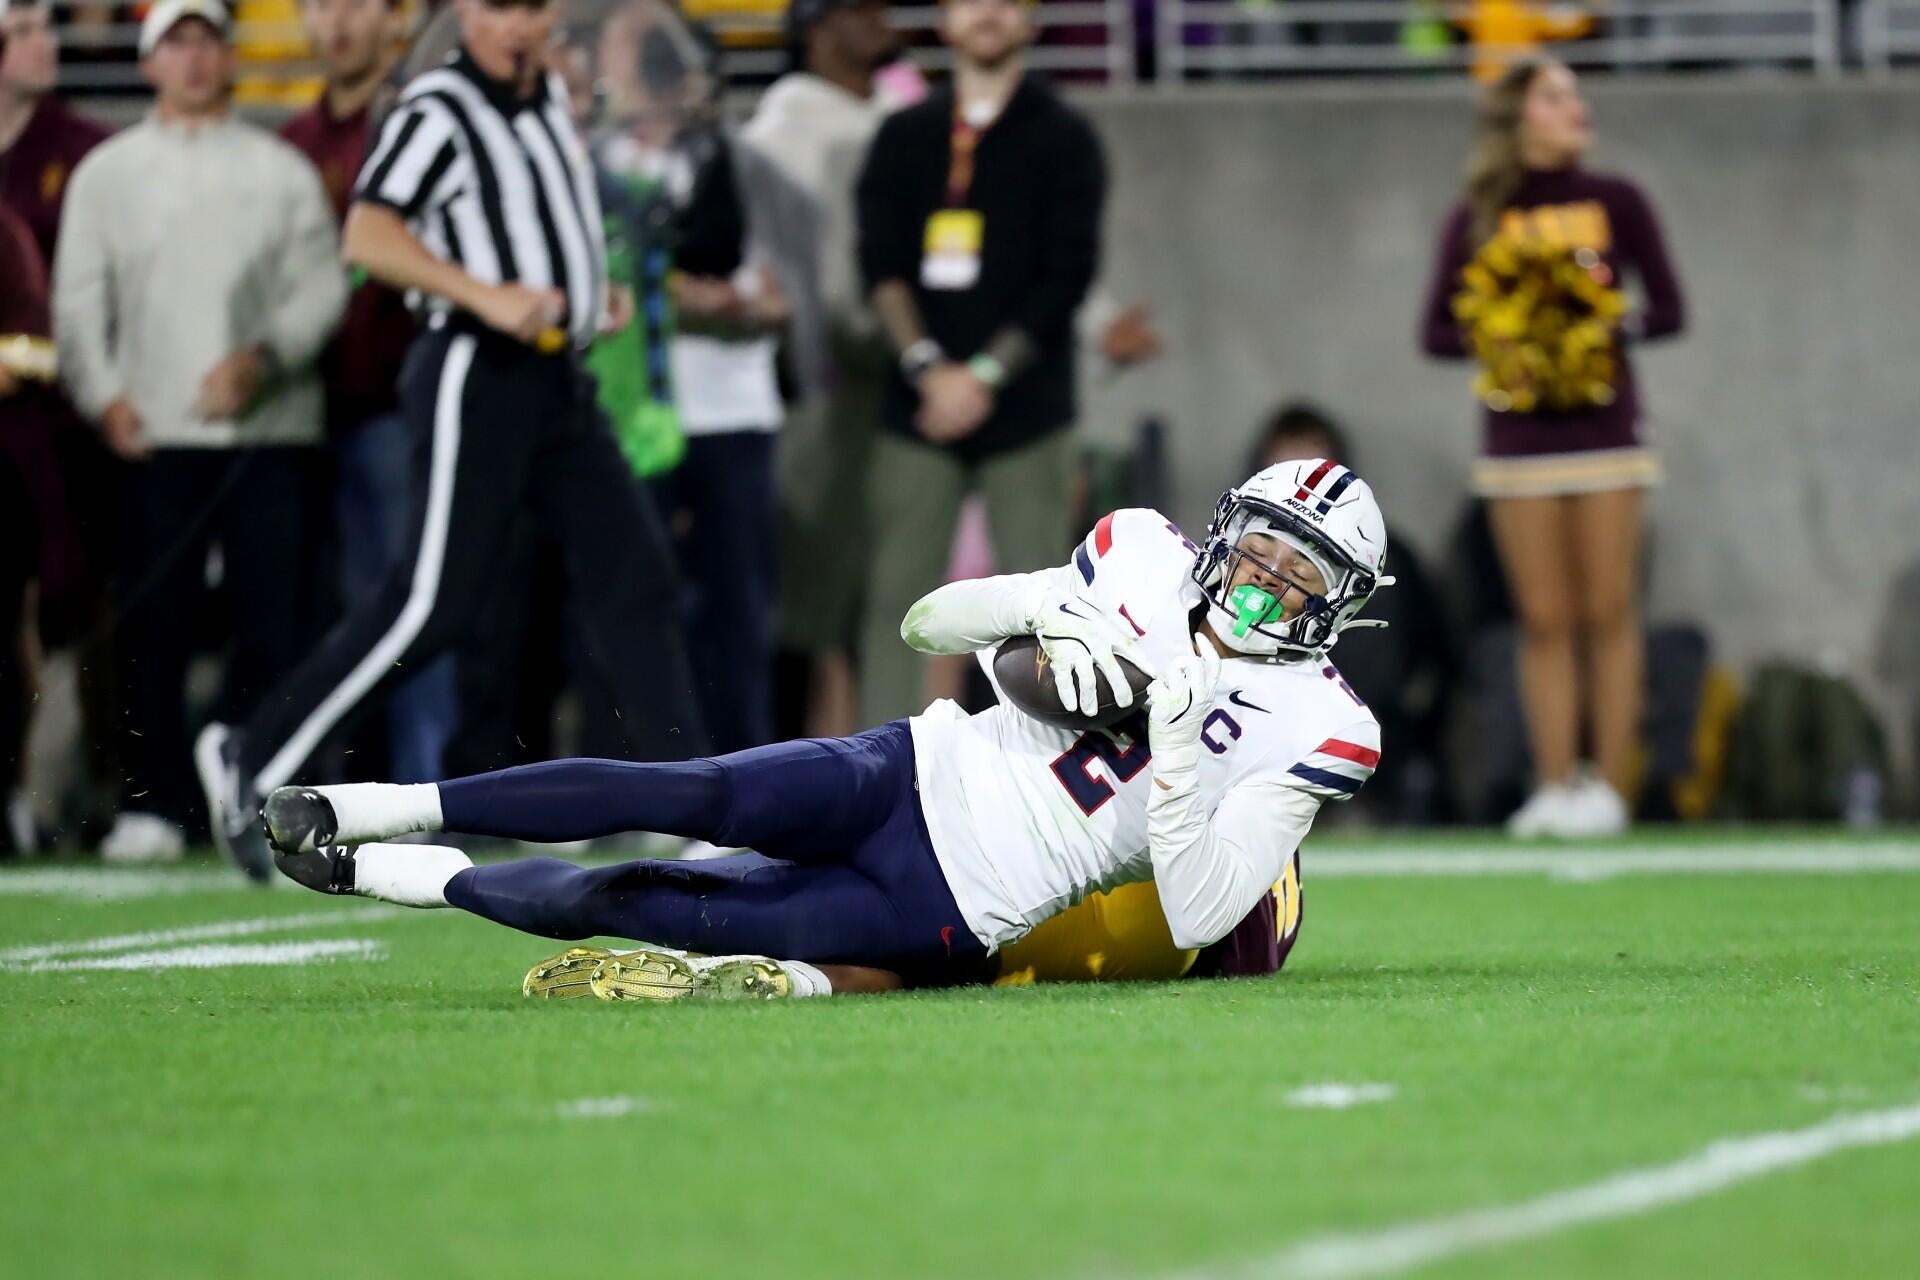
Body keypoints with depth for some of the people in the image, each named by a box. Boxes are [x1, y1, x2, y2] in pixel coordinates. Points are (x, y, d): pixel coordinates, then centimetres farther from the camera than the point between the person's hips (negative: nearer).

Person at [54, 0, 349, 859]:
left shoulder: (280, 169, 12)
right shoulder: (109, 171, 13)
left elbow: (322, 283, 4)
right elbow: (79, 297, 8)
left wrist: (263, 357, -13)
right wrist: (102, 394, -8)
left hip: (269, 428, 0)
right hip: (155, 432, 0)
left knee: (275, 618, -5)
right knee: (152, 623, -4)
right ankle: (151, 805, 1)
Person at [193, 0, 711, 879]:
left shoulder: (552, 99, 15)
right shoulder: (440, 108, -12)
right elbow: (367, 237, -22)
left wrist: (596, 293, 15)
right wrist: (484, 295, -29)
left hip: (559, 375, 8)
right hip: (477, 374, -8)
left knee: (635, 575, 2)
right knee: (433, 603, -9)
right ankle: (252, 758, -2)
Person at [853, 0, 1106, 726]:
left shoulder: (1062, 139, 4)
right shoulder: (905, 137, 12)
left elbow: (1067, 275, -4)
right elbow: (880, 260, 4)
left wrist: (985, 373, -12)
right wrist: (927, 365, -11)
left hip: (1025, 407, -2)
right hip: (917, 408, 2)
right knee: (894, 592, -3)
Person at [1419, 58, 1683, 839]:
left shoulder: (1615, 203, 4)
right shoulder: (1477, 220, 4)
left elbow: (1667, 310, 3)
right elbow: (1436, 330, 4)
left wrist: (1615, 331, -15)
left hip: (1605, 430, 0)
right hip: (1520, 438, 0)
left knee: (1608, 612, -2)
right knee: (1545, 619, 1)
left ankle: (1608, 784, 1)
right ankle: (1554, 786, 5)